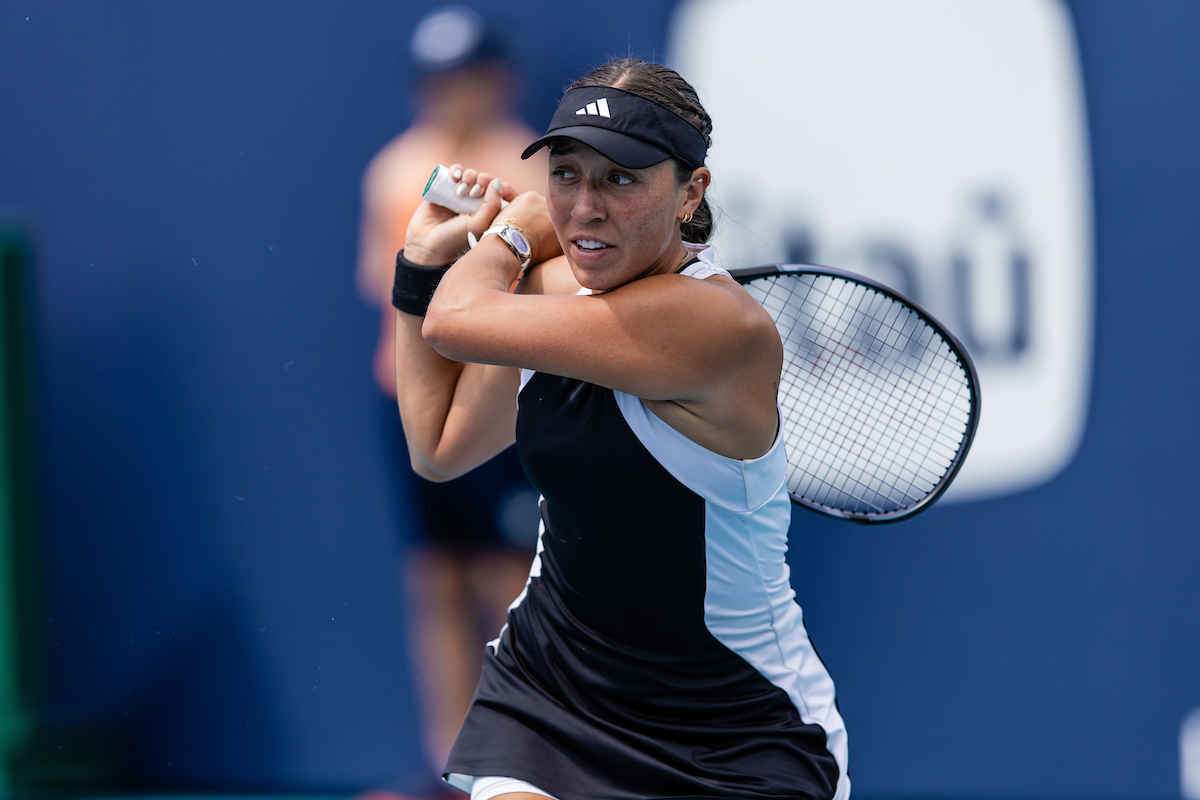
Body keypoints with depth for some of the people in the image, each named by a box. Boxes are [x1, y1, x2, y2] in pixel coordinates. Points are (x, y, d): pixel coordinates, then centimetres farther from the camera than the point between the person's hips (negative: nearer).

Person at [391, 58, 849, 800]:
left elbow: (454, 321, -24)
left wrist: (511, 232, -3)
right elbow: (440, 448, 16)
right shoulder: (553, 287, 1)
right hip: (546, 678, 5)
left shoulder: (716, 322, -25)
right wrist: (424, 259, 11)